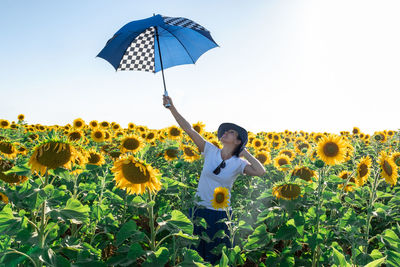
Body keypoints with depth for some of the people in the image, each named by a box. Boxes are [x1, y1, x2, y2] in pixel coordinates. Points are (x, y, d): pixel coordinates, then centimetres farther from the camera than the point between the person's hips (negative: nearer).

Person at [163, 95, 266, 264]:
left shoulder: (239, 164, -8)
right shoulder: (210, 151, -3)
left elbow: (261, 172, -27)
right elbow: (189, 129, -9)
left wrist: (245, 152, -15)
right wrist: (172, 108, -15)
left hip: (220, 216, -2)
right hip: (198, 211, 2)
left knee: (216, 258, 14)